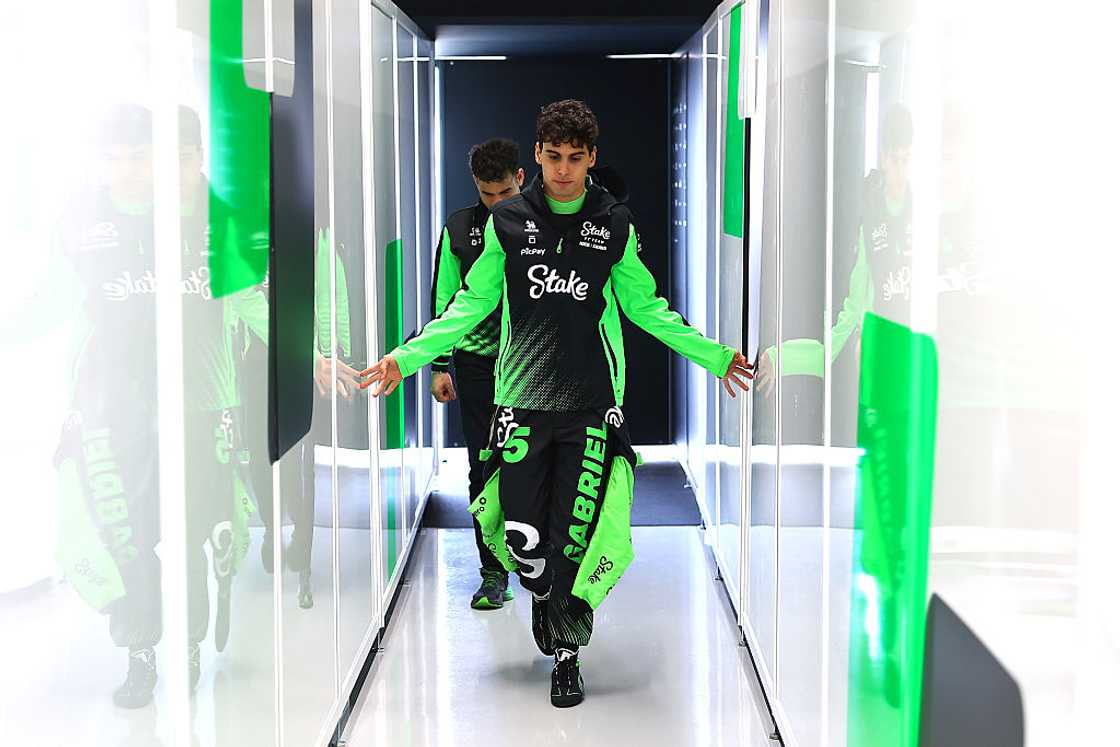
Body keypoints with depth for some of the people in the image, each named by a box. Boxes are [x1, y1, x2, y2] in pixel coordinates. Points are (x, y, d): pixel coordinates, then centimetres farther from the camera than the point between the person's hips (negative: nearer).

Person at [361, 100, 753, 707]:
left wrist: (714, 356, 12)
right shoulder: (508, 221, 3)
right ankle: (543, 596, 33)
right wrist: (406, 358, 1)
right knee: (522, 535, -1)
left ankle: (567, 652, 14)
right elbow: (472, 303, 9)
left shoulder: (615, 225, 4)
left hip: (590, 404, 0)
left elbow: (645, 307, 14)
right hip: (521, 398, 0)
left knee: (575, 535, -4)